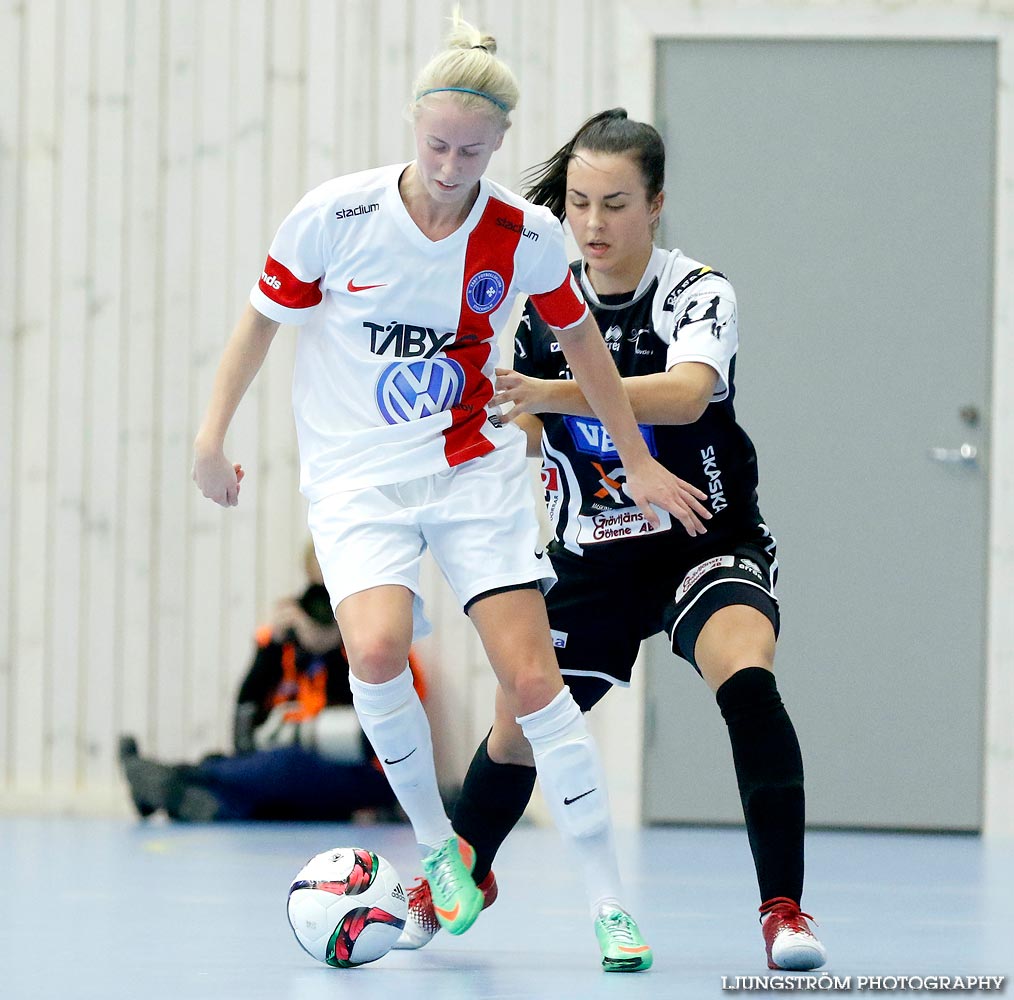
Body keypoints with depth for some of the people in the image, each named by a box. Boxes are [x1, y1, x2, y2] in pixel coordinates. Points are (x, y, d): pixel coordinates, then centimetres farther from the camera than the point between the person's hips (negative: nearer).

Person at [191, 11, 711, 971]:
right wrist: (212, 437, 3)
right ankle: (436, 846, -3)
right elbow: (263, 315, 2)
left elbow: (578, 335, 10)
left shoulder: (525, 236, -8)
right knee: (376, 649, -27)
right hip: (354, 474, -1)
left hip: (475, 467, 1)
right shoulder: (335, 214, -14)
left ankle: (609, 908, 0)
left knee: (532, 678, -9)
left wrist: (637, 464, 14)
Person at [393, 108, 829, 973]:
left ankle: (784, 909, -29)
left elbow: (687, 394, -40)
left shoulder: (696, 291, -18)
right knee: (517, 730, 11)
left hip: (705, 540, -5)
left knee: (746, 679, -32)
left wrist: (552, 393, -51)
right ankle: (459, 879, 42)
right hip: (593, 559, 5)